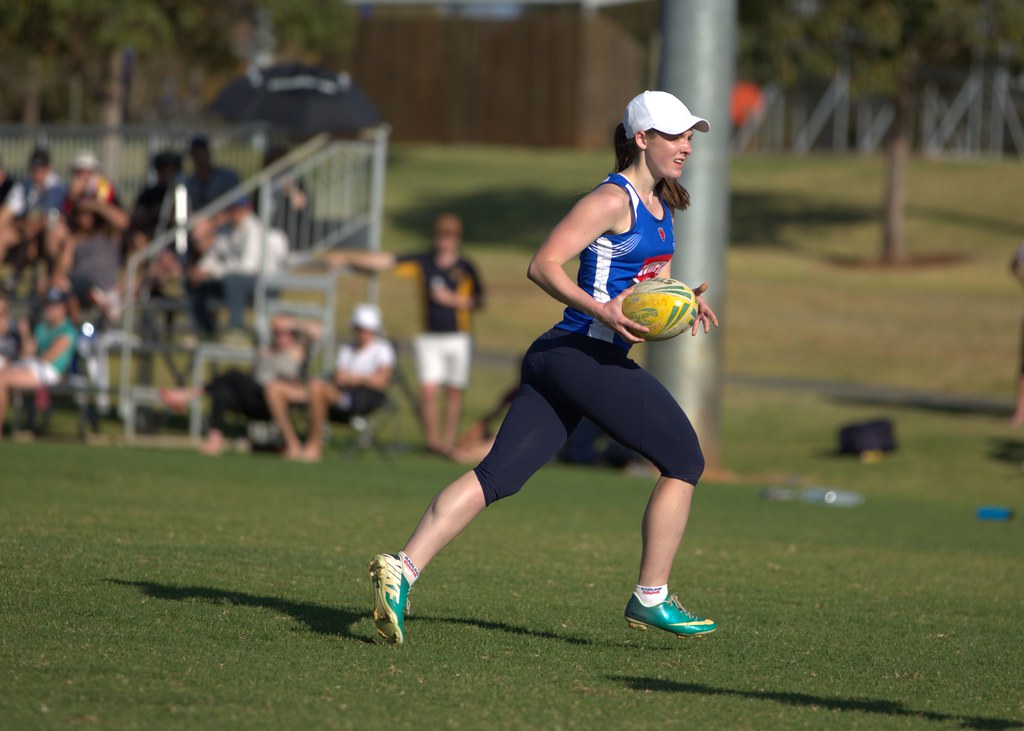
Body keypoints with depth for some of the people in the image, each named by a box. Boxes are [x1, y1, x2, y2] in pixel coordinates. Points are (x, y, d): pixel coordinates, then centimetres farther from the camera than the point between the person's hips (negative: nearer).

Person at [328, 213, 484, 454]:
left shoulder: (466, 269, 1)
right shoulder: (423, 262, 5)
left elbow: (478, 301, 4)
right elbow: (384, 261, 2)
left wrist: (453, 300, -12)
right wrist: (348, 258, -2)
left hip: (458, 337, -1)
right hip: (428, 338, 1)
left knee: (454, 392, 2)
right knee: (428, 389, -10)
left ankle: (448, 441, 9)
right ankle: (432, 440, -5)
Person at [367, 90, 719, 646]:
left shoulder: (660, 203, 20)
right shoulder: (613, 199, -9)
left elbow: (649, 282, 33)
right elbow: (543, 265, -16)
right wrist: (602, 311, -27)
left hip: (555, 358, 9)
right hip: (585, 354, -9)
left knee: (498, 474, -4)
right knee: (684, 459, 0)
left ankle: (402, 568, -17)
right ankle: (651, 599, 5)